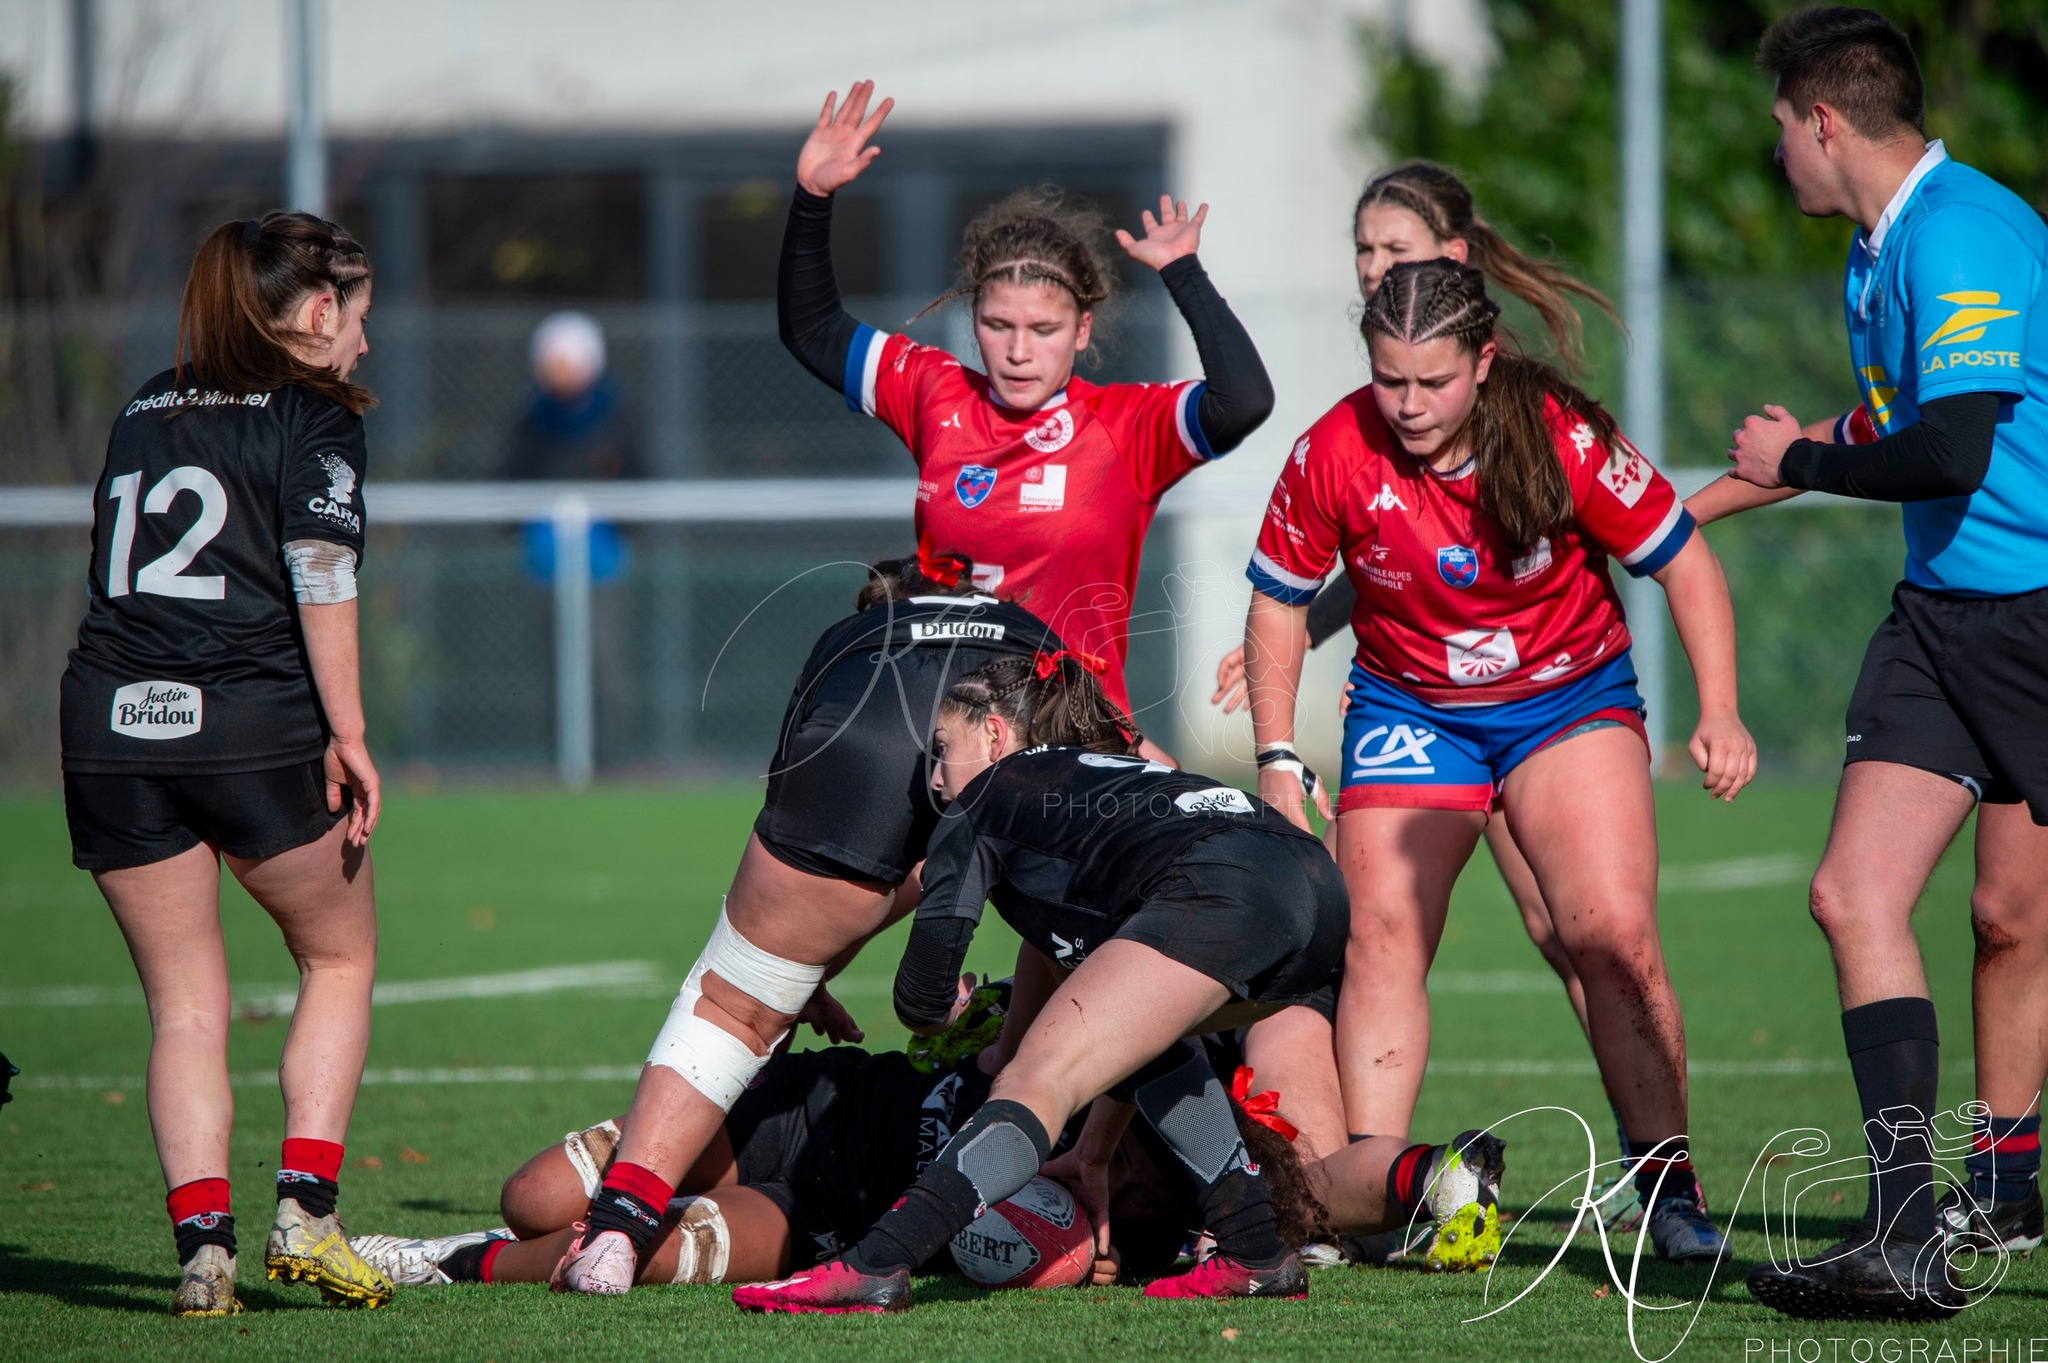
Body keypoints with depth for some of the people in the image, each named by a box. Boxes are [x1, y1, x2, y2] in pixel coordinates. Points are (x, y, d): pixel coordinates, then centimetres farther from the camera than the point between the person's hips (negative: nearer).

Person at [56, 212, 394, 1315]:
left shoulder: (146, 408, 19)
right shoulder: (313, 415, 0)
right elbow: (320, 574, -11)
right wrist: (347, 734, -13)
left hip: (109, 727, 4)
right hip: (255, 727, -4)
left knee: (182, 1003, 9)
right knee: (340, 956, 15)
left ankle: (201, 1240, -5)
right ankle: (302, 1211, 3)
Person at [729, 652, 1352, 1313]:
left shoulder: (986, 798, 21)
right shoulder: (1119, 772, 41)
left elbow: (920, 1001, 17)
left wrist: (953, 1015, 41)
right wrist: (1094, 1153, 44)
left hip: (1217, 891, -8)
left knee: (1036, 1083, -12)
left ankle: (873, 1267, -29)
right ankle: (1254, 1253, 22)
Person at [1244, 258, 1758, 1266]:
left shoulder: (1561, 439, -22)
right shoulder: (1334, 455, -17)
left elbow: (1683, 562, -10)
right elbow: (1279, 600, -1)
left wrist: (1719, 713, -18)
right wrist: (1277, 757, -5)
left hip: (1570, 694, -2)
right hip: (1408, 709, 2)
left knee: (1612, 934, -16)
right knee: (1380, 938, -11)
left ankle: (1668, 1189, -8)